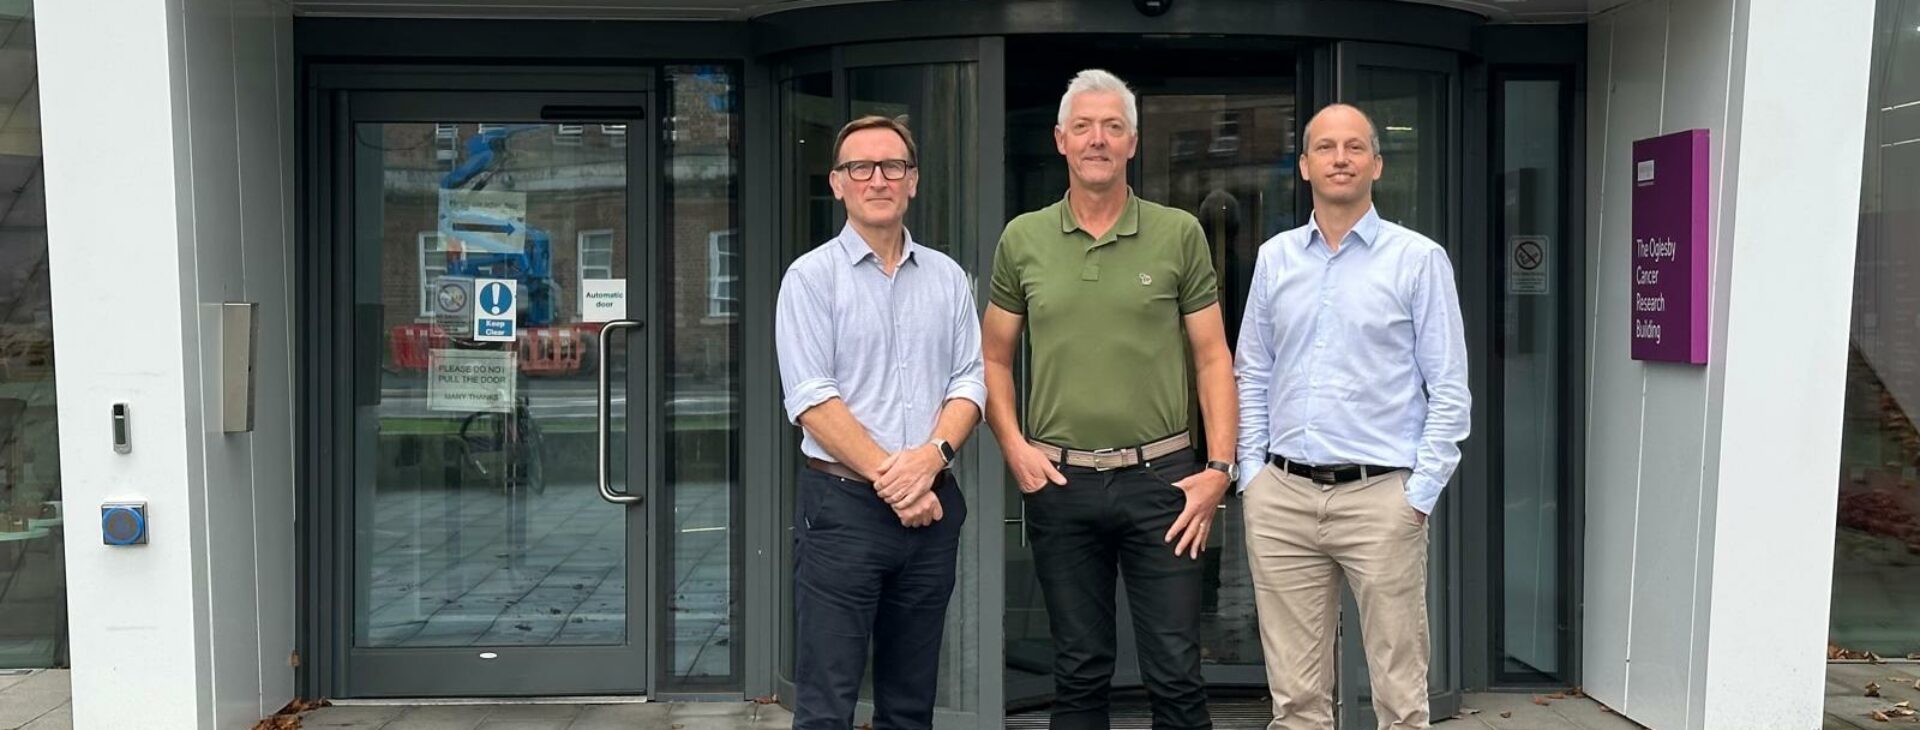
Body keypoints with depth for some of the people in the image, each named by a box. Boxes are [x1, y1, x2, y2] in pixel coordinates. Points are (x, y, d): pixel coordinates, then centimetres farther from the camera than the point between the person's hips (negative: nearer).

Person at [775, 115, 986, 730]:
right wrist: (889, 478, -14)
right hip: (842, 502, -4)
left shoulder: (947, 278, 11)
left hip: (931, 505, 4)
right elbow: (811, 400, -10)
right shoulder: (811, 277, -2)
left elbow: (970, 381, 6)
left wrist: (931, 456, -12)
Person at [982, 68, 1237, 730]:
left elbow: (1212, 358, 3)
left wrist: (1220, 466, -5)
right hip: (1060, 480, 2)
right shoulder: (1023, 240, 6)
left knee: (1176, 675, 1)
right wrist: (1014, 448, -1)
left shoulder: (1179, 234, 2)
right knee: (1079, 674, 12)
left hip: (1160, 477, -1)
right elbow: (993, 358, 12)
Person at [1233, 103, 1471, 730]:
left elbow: (1449, 389, -2)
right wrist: (1252, 473, 6)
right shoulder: (1275, 258, 10)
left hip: (1380, 496, -3)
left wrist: (1421, 492, -7)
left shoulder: (1418, 259, -1)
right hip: (1282, 496, 3)